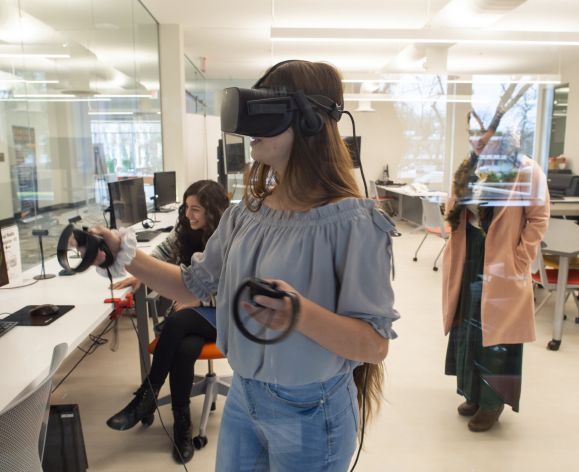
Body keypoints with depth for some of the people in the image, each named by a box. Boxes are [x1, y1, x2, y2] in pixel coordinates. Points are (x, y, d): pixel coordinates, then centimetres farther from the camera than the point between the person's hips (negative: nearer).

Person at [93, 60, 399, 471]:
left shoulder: (352, 221, -22)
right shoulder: (247, 212, -2)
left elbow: (376, 344, -22)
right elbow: (194, 286, 6)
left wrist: (302, 313, -38)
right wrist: (126, 254, -8)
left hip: (309, 411, -5)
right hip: (242, 394, 6)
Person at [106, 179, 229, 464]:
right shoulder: (184, 231, 5)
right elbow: (162, 253, 12)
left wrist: (198, 301, -21)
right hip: (190, 309, 5)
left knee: (177, 323, -33)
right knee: (184, 349, -29)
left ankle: (146, 396, -16)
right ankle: (182, 422, -10)